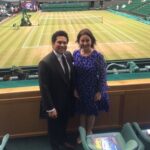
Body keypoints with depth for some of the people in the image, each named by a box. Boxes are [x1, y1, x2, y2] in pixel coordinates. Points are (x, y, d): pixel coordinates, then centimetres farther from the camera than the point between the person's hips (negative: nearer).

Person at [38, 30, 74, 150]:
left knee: (64, 123, 28)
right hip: (55, 102, -6)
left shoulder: (68, 55, -5)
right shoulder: (45, 63, -27)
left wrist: (74, 91, 4)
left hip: (67, 100, 6)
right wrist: (50, 107, -21)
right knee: (54, 126, 20)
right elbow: (44, 88, -24)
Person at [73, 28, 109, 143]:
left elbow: (103, 75, -13)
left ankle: (89, 132, 45)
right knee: (82, 111, 21)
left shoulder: (98, 56, -21)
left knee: (91, 111, 19)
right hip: (80, 89, 3)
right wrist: (74, 89, -2)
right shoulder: (76, 54, -10)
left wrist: (99, 91, -11)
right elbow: (74, 73, -2)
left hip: (93, 90, -3)